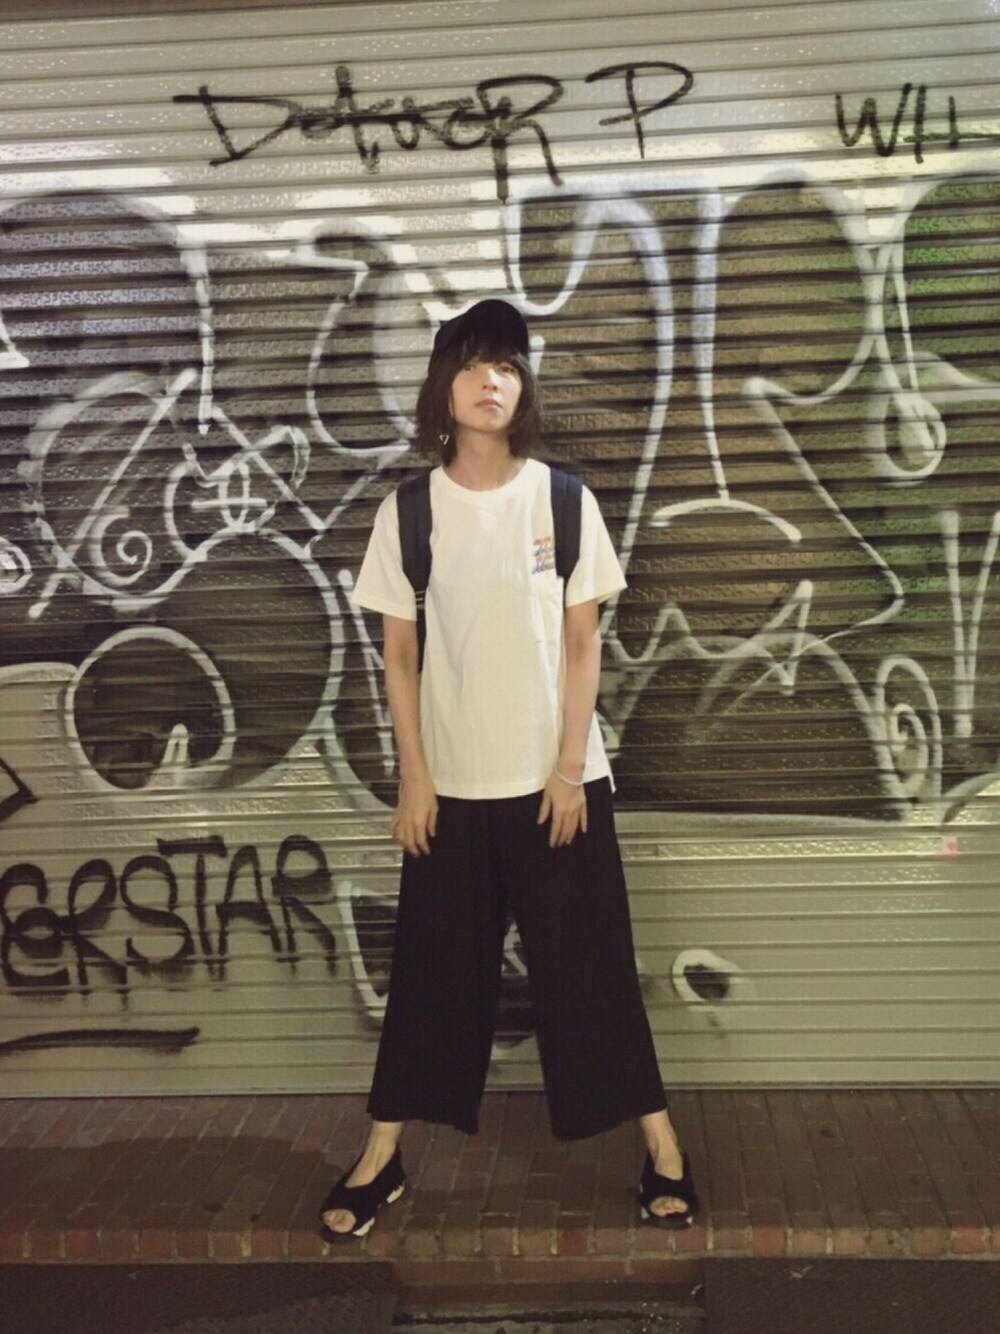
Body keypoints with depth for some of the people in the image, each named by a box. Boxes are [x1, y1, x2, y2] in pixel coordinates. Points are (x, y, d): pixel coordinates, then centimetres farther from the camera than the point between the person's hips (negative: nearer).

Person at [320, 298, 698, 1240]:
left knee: (589, 964, 5)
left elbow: (583, 643, -2)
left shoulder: (562, 500, -3)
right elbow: (399, 655, 2)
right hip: (453, 782, 1)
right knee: (433, 969, 9)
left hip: (556, 776, -1)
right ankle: (381, 1158, 22)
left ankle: (660, 1144, 18)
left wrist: (570, 767, -7)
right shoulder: (409, 511, -1)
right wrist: (413, 778, -3)